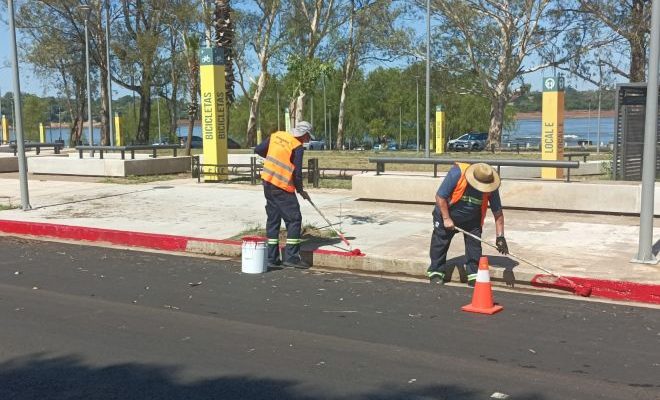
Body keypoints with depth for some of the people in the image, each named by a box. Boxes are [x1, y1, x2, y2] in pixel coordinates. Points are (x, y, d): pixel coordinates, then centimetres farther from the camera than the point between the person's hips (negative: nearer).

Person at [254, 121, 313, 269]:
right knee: (294, 219, 1)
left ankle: (272, 258, 16)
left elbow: (258, 150, 14)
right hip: (282, 187, -7)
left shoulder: (275, 135, 8)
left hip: (268, 182, 7)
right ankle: (291, 257, -1)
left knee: (272, 219, 13)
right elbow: (297, 173, -10)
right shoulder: (297, 147, -10)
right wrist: (300, 190, 6)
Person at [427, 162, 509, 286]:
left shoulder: (491, 188, -24)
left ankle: (474, 275, 8)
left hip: (472, 219, 2)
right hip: (446, 214, -2)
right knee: (440, 243, 3)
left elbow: (498, 213, -15)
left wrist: (500, 237, -18)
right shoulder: (456, 173, -34)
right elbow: (440, 197, -26)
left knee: (474, 245, -4)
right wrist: (446, 219, -22)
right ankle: (436, 272, 16)